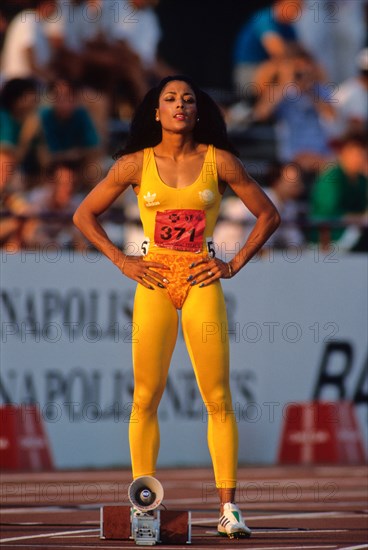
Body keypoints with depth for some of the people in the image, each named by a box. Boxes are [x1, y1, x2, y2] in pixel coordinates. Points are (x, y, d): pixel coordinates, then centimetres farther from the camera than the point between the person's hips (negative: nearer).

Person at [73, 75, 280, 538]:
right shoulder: (135, 164, 4)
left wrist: (235, 265, 3)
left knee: (218, 398, -5)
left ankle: (228, 508, -3)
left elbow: (268, 214, 10)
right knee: (145, 396, -2)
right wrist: (121, 261, 4)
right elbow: (84, 215, 12)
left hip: (201, 281, 0)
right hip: (154, 282, 1)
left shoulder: (219, 162, 3)